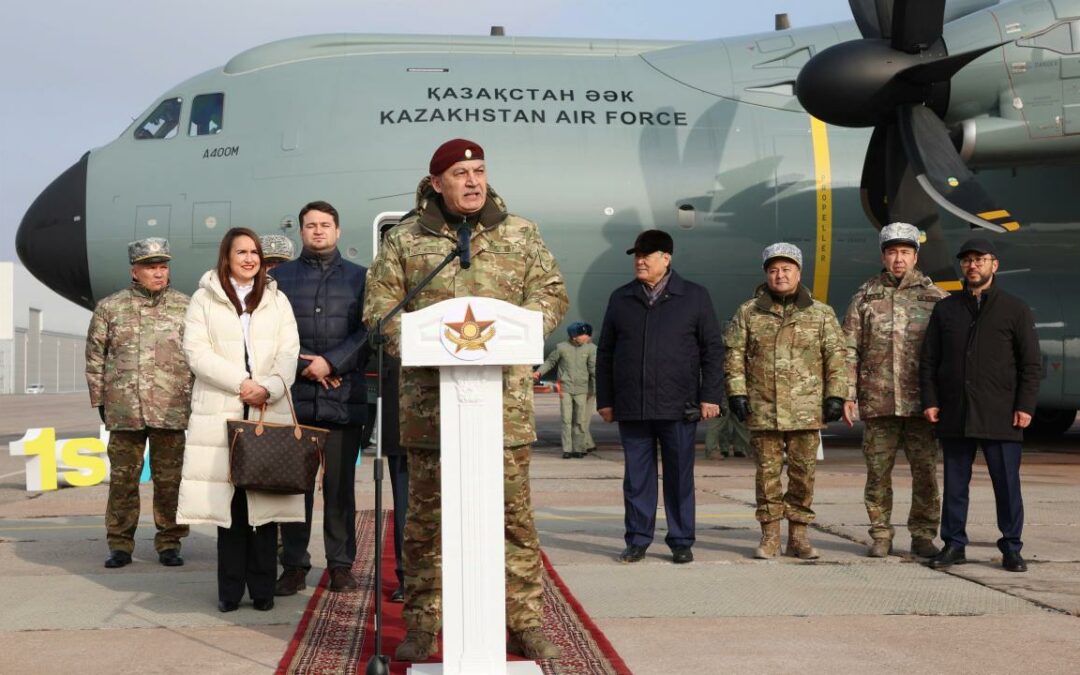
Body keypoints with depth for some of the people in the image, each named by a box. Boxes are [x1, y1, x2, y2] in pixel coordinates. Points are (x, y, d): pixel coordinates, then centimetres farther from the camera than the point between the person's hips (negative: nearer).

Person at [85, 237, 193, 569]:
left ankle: (169, 543, 15)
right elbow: (95, 358, 11)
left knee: (170, 480, 4)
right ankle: (120, 545, 16)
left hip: (173, 411, 0)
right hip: (124, 411, 0)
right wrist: (100, 402, 8)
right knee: (122, 479, 6)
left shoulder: (185, 307, 6)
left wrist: (198, 401, 5)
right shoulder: (109, 308, 7)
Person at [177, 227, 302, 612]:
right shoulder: (205, 299, 10)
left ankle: (262, 587, 4)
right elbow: (196, 351, -1)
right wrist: (241, 383, -11)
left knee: (265, 498, -2)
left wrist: (269, 388, -12)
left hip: (270, 412, 1)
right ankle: (230, 589, 4)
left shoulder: (277, 301, 16)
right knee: (228, 498, -3)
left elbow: (289, 352, 6)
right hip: (221, 414, -1)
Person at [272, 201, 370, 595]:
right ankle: (294, 566, 8)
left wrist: (331, 362, -10)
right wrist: (305, 365, -8)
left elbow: (367, 331, 1)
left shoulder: (359, 277, 12)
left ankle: (341, 565, 9)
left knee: (341, 485, 2)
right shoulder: (281, 277, 13)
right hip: (294, 396, 1)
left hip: (345, 397, 0)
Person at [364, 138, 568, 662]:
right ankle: (421, 626, 16)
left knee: (514, 512, 2)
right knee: (425, 514, 6)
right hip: (428, 397, 0)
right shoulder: (405, 240, 8)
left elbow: (551, 294, 9)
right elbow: (379, 306, 6)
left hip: (503, 397, 1)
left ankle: (525, 622, 12)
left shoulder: (521, 234, 11)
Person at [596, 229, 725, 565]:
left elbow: (713, 349, 4)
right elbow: (605, 353, 13)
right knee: (636, 477, 6)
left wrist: (710, 395, -4)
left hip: (678, 408, -2)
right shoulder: (620, 299, 11)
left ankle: (681, 542, 14)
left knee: (680, 476, 5)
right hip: (631, 408, 2)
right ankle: (637, 541, 15)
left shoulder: (694, 297, 4)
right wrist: (605, 400, 8)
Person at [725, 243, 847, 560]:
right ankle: (769, 536, 11)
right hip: (762, 411, 0)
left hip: (806, 411, 0)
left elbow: (836, 357, 7)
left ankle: (799, 535, 13)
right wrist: (737, 392, -2)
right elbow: (734, 356, 6)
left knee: (803, 472, 3)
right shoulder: (748, 313, 8)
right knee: (767, 472, 3)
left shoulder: (821, 314, 9)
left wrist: (835, 396, -1)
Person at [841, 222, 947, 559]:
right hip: (877, 402, 0)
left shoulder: (935, 298, 6)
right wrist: (847, 395, -2)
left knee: (925, 471, 2)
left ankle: (923, 537, 14)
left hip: (922, 403, 0)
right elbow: (849, 350, 5)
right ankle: (880, 537, 16)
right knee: (878, 472, 5)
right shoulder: (865, 297, 7)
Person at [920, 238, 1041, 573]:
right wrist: (929, 400, 1)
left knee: (1007, 483, 1)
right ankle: (954, 545, 15)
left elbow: (1032, 363, 2)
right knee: (955, 483, 7)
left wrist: (1025, 405, -7)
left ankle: (1011, 549, 10)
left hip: (1000, 416, -2)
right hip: (954, 414, 3)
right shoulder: (945, 309, 11)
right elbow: (928, 360, 11)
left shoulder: (1015, 309, 4)